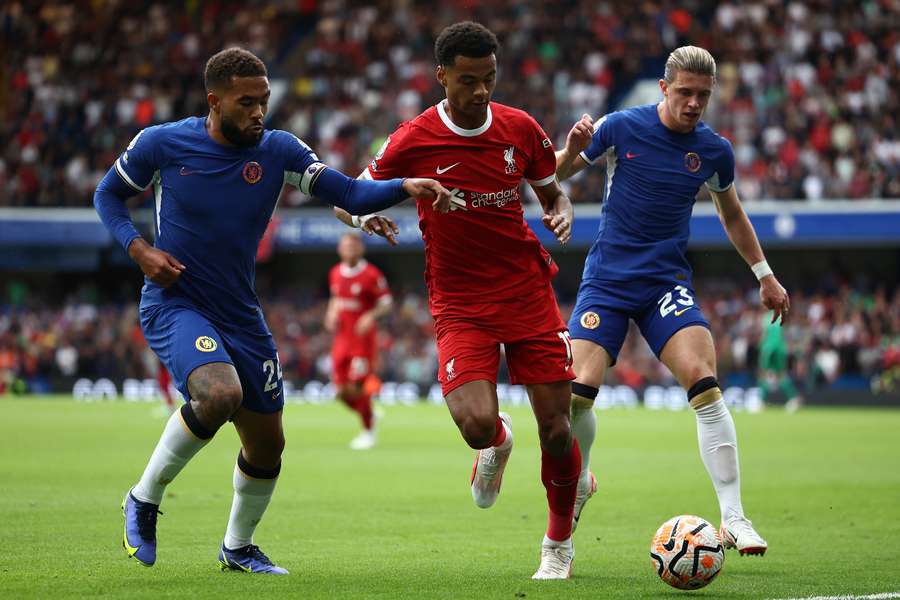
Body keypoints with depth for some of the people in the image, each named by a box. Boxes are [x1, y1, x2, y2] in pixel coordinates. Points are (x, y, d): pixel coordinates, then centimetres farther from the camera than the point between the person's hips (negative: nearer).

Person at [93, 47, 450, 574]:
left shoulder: (278, 150, -4)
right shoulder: (161, 144, -9)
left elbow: (350, 194, -9)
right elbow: (108, 195, 6)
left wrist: (407, 187, -28)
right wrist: (139, 250, -10)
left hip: (240, 314, 5)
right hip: (174, 304, -5)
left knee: (267, 442, 8)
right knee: (219, 395, -32)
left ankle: (238, 548, 35)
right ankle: (144, 500, -11)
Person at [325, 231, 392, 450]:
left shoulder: (371, 274, -9)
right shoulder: (335, 274, 9)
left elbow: (386, 302, -5)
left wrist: (371, 316, -22)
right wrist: (331, 313, 4)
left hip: (362, 337, -6)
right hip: (342, 338, 6)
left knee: (357, 387, -8)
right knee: (342, 391, 1)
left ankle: (368, 431, 9)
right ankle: (369, 417, 26)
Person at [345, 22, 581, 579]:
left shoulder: (521, 129, 0)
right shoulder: (413, 141, -9)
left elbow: (551, 190, 18)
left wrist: (561, 213, -5)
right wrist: (368, 218, -21)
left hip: (528, 289, 2)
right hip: (460, 301, -2)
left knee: (557, 428, -1)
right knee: (477, 424, -22)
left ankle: (559, 544, 24)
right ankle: (498, 442, 19)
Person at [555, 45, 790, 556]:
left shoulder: (715, 151, 1)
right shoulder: (620, 128, -5)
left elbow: (732, 214, 20)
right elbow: (555, 176, 5)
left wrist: (765, 274, 19)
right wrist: (572, 150, -18)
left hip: (667, 281, 1)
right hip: (607, 279, -1)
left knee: (705, 384, -19)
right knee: (579, 391, -13)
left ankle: (734, 519, -15)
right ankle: (579, 484, 20)